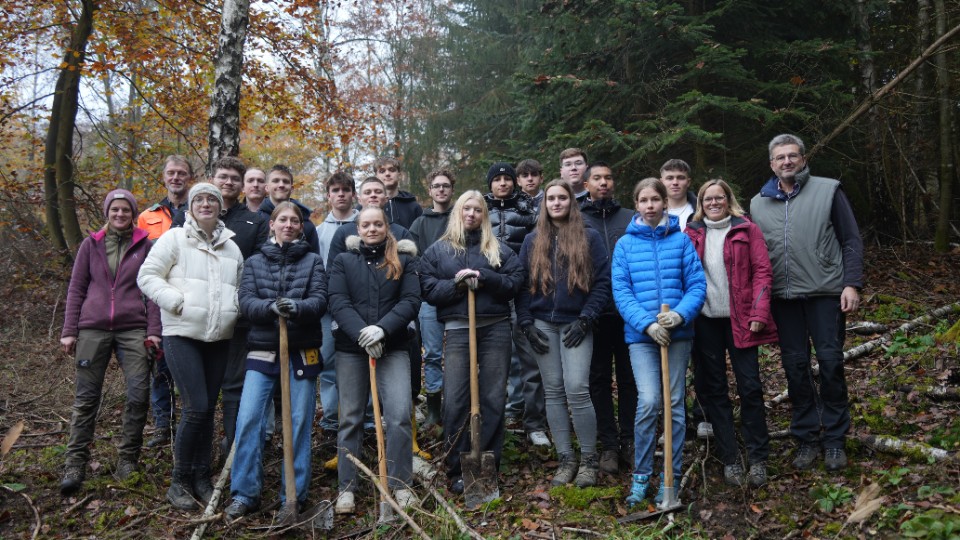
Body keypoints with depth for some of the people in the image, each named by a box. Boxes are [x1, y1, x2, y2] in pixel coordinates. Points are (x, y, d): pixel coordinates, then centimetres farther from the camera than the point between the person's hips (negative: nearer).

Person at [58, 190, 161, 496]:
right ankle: (75, 465, 9)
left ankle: (128, 461, 8)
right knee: (86, 398, 2)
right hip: (93, 329, 1)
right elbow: (76, 289, 10)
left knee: (138, 395, -5)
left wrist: (153, 330, -4)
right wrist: (69, 331, 3)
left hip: (133, 329, -1)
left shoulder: (145, 245, 7)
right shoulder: (91, 245, 10)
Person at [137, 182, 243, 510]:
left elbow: (241, 286, 23)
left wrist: (234, 307, 3)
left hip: (219, 338, 5)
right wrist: (178, 302, -13)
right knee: (196, 407, -11)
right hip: (182, 334, -5)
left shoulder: (231, 247, 14)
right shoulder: (175, 238, 0)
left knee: (208, 408, 8)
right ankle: (180, 482, 6)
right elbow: (147, 276, -2)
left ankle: (202, 479, 20)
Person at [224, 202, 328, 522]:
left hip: (302, 352, -1)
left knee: (299, 423, 3)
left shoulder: (313, 261, 7)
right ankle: (244, 494, 7)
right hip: (262, 351, 1)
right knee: (248, 420, -7)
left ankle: (294, 496, 14)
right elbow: (246, 302, -4)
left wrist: (297, 307, -28)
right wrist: (271, 306, -25)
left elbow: (320, 301, -6)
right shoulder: (254, 263, 10)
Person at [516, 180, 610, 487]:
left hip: (575, 324, -3)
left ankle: (588, 460, 4)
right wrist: (526, 323, 0)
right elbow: (522, 284, 10)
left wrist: (585, 320, -9)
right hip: (543, 324, 3)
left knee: (577, 389, -11)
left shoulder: (589, 238, 3)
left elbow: (603, 281, -2)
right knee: (553, 392, 5)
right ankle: (565, 459, 15)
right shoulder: (532, 241, 11)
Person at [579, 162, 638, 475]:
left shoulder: (631, 219, 9)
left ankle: (629, 441, 17)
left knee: (629, 378, 7)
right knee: (599, 379, 6)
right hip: (594, 314, -1)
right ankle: (609, 445, 15)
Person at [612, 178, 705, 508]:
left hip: (678, 332, 1)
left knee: (675, 403, 7)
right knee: (648, 401, -12)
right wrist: (647, 323, -16)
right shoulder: (625, 244, 3)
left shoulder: (681, 240, 3)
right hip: (641, 333, -1)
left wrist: (681, 314, -20)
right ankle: (641, 475, 5)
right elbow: (621, 292, -3)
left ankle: (672, 476, 19)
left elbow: (697, 284, -2)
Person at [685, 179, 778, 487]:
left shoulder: (746, 230, 2)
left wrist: (759, 312, -11)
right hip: (705, 320, 2)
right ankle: (729, 459, 16)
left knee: (750, 387, -1)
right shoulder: (691, 234, 8)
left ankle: (758, 459, 12)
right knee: (713, 389, 5)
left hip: (740, 319, -2)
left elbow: (762, 271, -3)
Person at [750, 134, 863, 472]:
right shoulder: (758, 204, 10)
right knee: (795, 366, 6)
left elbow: (851, 240, 0)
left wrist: (851, 284, -9)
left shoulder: (828, 191, 1)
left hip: (825, 292, -3)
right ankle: (806, 438, 18)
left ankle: (835, 440, 12)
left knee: (830, 362, -1)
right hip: (783, 298, 3)